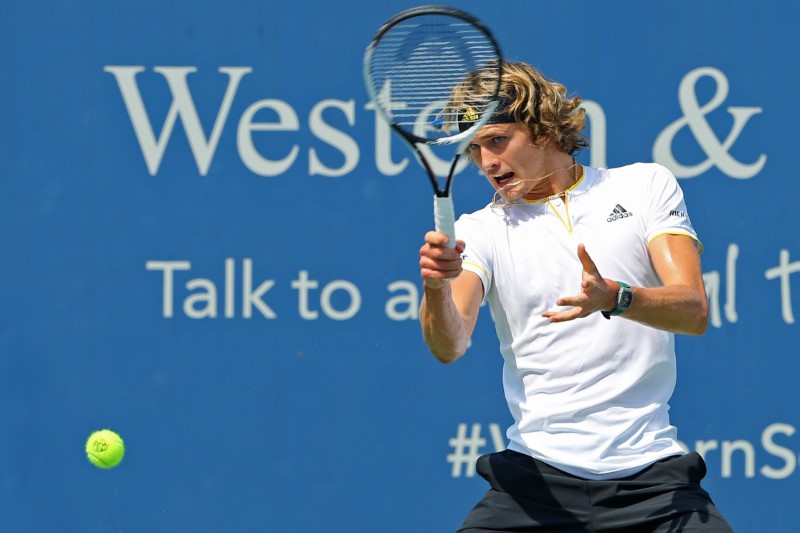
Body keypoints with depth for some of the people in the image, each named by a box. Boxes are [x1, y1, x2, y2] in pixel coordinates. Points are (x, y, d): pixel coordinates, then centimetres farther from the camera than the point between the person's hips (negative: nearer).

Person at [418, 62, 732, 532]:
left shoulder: (647, 185, 6)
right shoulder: (481, 229, 7)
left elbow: (694, 311, -5)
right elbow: (450, 345, -8)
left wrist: (615, 298, -25)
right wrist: (436, 286, -30)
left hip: (650, 471, -1)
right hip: (537, 472, 1)